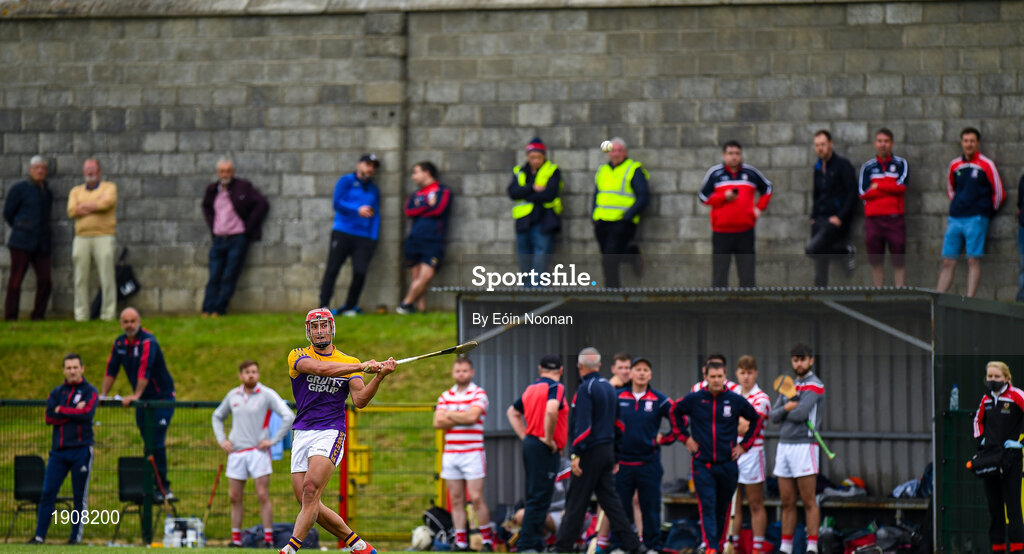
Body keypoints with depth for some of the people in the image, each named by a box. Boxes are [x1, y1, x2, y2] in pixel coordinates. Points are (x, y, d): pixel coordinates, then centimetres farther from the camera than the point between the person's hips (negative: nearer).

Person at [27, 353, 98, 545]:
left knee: (80, 496, 1)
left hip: (81, 450, -3)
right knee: (48, 493, -2)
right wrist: (75, 412, -9)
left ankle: (76, 536, 8)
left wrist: (61, 410, -7)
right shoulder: (56, 393, 13)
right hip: (58, 450, 3)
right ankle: (39, 535, -1)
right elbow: (49, 418, -1)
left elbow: (87, 414, -16)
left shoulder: (90, 392, 2)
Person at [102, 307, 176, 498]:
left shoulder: (148, 342, -19)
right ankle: (154, 486, 9)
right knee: (149, 444, 6)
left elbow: (144, 370, -27)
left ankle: (162, 487, -10)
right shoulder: (120, 343, 5)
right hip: (142, 401, 7)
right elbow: (111, 369, 11)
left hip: (162, 397, -7)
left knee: (157, 443, -13)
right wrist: (103, 395, 8)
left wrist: (136, 396, -33)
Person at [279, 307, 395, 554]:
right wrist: (362, 367, -22)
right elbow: (320, 368, -15)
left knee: (310, 489, -24)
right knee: (307, 502, -1)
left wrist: (379, 377, -20)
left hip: (330, 433, -3)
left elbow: (359, 400, -4)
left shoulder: (350, 363, 10)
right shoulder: (298, 356, 6)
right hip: (302, 434, 3)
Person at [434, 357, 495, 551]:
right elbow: (438, 422, 1)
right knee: (456, 500, 3)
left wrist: (450, 415, -2)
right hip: (450, 453, 5)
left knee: (476, 498, -9)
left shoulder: (478, 393, -1)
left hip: (472, 453, -5)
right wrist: (462, 419, -7)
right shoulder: (445, 396, 13)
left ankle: (487, 539, 0)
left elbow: (472, 416, -16)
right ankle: (460, 541, 6)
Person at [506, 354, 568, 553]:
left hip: (530, 443, 8)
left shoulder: (531, 389, 14)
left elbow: (512, 412, 24)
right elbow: (551, 410, -29)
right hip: (545, 449, -8)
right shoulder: (556, 388, -10)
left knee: (536, 497, 14)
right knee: (539, 498, -8)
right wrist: (549, 438, -17)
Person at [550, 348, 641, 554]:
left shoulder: (586, 388, -12)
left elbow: (583, 424, -19)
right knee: (610, 499, 9)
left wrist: (576, 454, -20)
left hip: (590, 452, -8)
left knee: (576, 502, -4)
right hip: (608, 450, 8)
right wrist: (614, 456, 22)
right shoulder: (608, 387, 14)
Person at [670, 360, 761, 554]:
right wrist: (685, 437, 10)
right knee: (707, 507, -11)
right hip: (702, 464, -1)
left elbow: (756, 420, 16)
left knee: (723, 509, 9)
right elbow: (675, 413, 18)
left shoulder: (736, 401, 1)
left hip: (727, 463, 1)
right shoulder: (694, 399, 0)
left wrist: (744, 445, 10)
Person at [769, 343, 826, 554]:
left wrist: (785, 413, 1)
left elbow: (801, 413, -18)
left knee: (808, 502, -6)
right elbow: (773, 416, 8)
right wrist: (786, 408, -12)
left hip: (804, 447, -7)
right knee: (787, 502, 9)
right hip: (783, 446, 7)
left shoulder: (815, 386, -6)